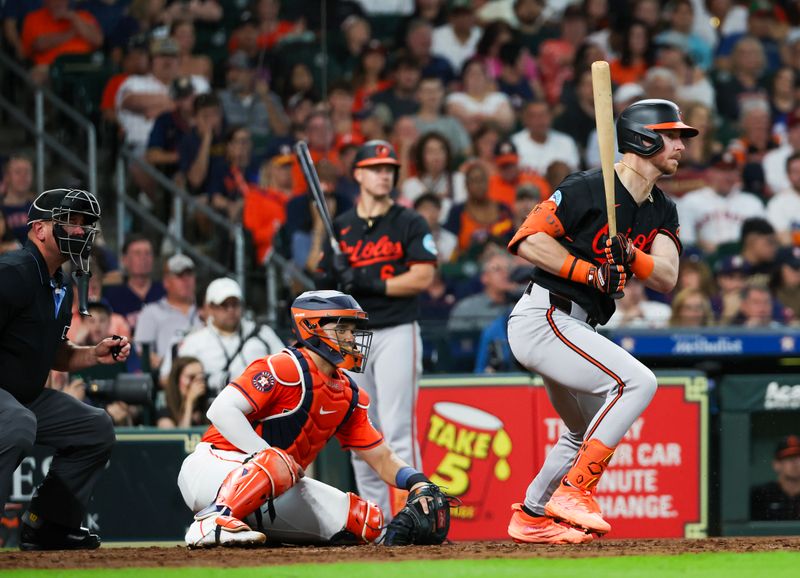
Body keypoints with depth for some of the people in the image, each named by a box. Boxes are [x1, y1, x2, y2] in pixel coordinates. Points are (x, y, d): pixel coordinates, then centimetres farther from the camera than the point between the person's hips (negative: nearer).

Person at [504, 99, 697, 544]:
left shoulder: (663, 211, 11)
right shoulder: (591, 189, -13)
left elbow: (667, 279, -2)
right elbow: (527, 240, -17)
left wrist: (631, 256, -22)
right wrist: (591, 272, -21)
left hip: (575, 330, 10)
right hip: (543, 319, -10)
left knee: (591, 432, 24)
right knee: (637, 381, -23)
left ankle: (532, 516, 37)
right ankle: (573, 491, -20)